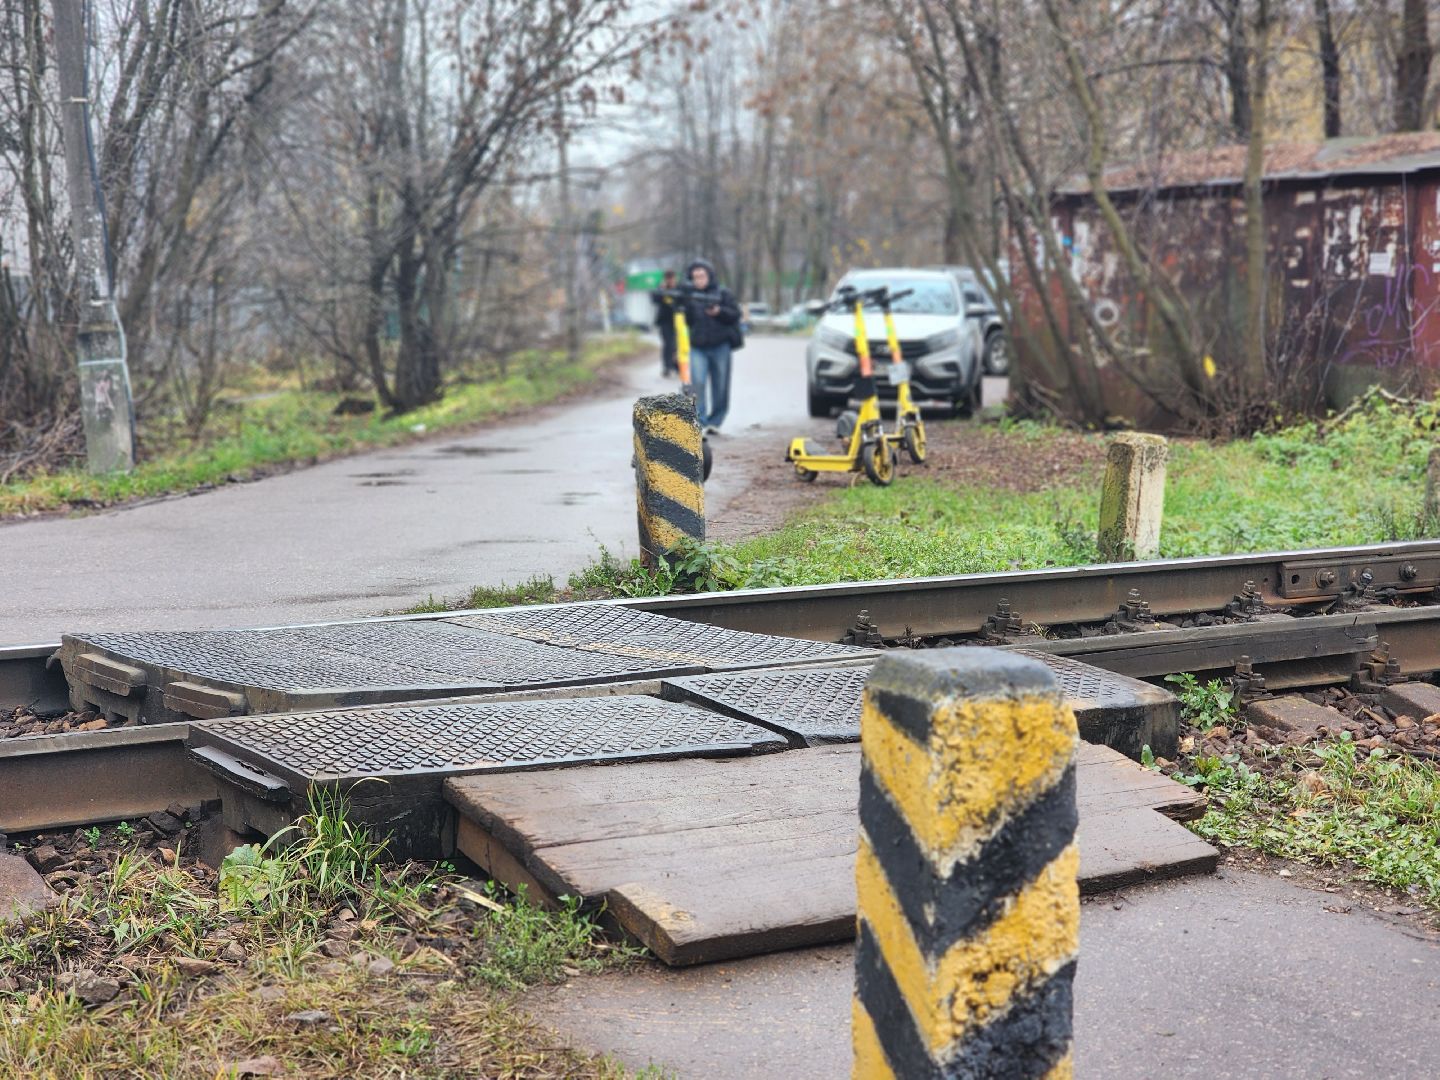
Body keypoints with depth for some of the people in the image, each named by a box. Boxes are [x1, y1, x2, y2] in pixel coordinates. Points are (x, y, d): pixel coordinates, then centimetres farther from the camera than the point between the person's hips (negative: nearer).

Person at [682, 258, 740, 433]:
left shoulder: (722, 293, 3)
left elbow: (735, 315, 1)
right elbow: (687, 321, 0)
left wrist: (719, 312, -15)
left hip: (720, 347, 0)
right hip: (698, 348, 0)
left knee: (720, 387, 5)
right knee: (697, 383, -16)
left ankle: (715, 421, 19)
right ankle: (698, 422, -16)